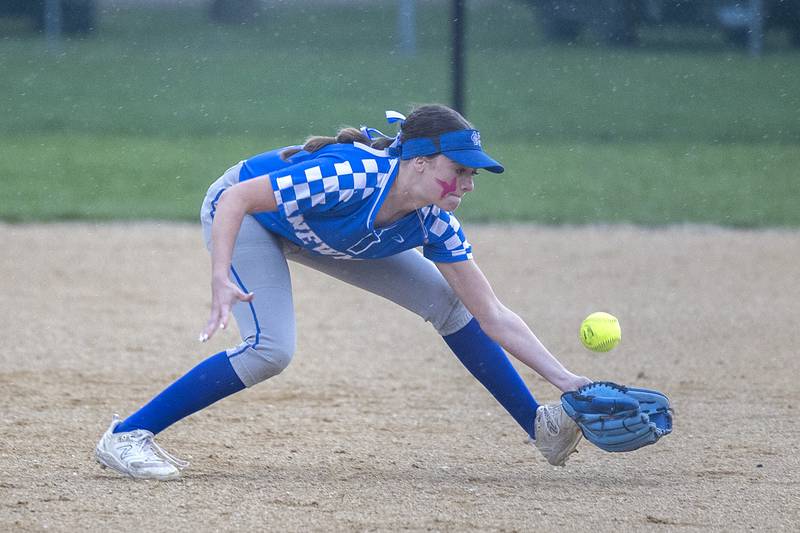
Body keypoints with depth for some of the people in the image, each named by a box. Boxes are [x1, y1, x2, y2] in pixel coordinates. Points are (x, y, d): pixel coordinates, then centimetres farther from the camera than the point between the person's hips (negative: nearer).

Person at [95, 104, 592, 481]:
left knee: (447, 299, 0)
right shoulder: (351, 177, -40)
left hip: (313, 230, 7)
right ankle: (125, 436, -22)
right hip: (240, 213, -7)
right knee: (271, 349, -28)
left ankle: (539, 426, 12)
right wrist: (221, 278, -49)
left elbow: (493, 317, -16)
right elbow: (235, 199, -36)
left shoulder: (432, 222, -20)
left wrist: (565, 379, -22)